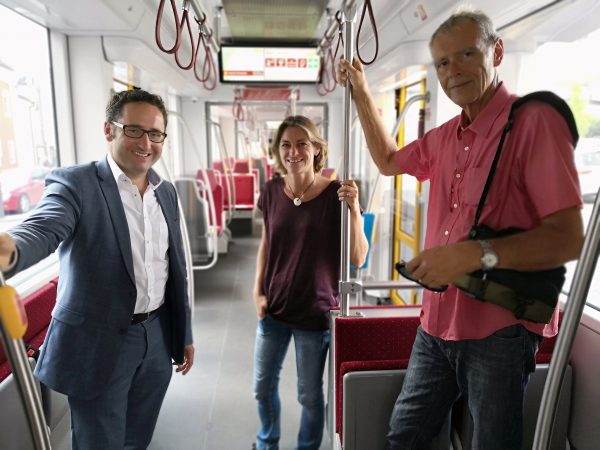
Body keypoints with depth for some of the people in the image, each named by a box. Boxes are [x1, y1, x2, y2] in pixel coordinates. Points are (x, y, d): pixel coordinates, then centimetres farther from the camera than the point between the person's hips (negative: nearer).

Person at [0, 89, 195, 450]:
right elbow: (43, 228, -32)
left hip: (158, 336, 5)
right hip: (100, 342, -5)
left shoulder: (167, 192, 6)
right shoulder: (75, 183, -11)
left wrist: (184, 334, 13)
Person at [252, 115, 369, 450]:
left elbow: (358, 259, -16)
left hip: (315, 310, -4)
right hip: (274, 308, 4)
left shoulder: (336, 194, -14)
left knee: (310, 394, 12)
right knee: (263, 385, 20)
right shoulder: (272, 192, -3)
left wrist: (353, 209, -29)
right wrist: (258, 291, 4)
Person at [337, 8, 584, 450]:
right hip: (436, 324, 7)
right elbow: (389, 160, 27)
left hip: (499, 331, -6)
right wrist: (361, 93, 23)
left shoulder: (535, 121, -13)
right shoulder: (445, 136, 9)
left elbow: (569, 239, -18)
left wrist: (478, 253, -31)